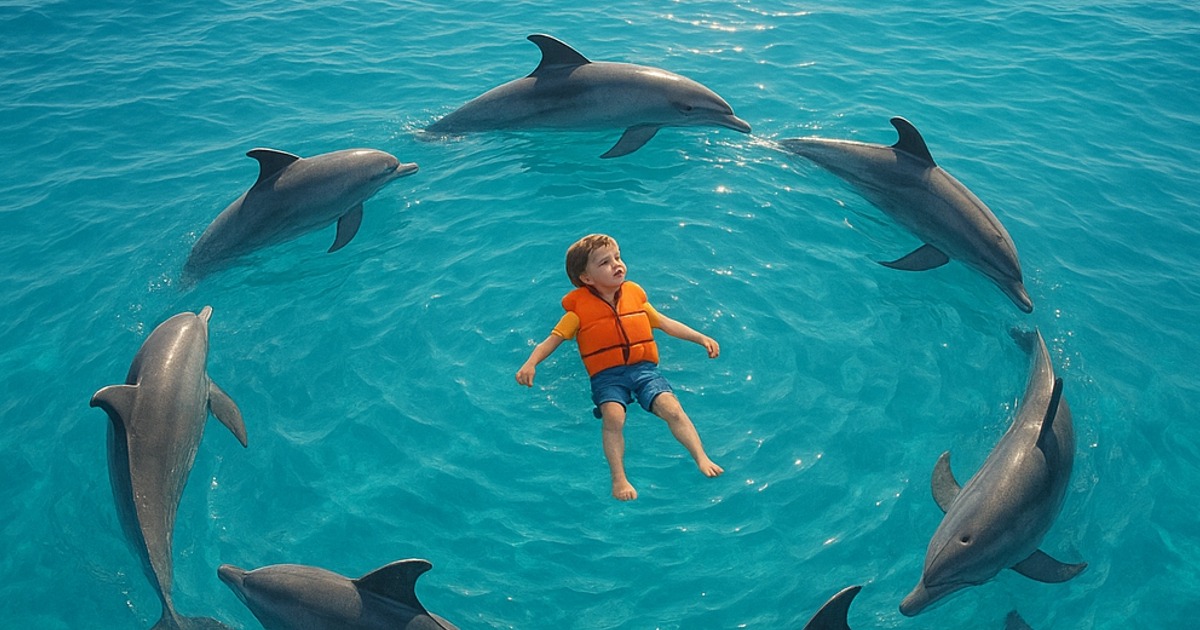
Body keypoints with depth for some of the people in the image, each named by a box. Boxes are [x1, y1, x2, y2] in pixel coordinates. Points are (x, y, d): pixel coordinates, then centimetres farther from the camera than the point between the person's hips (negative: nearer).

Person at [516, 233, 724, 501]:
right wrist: (530, 363, -17)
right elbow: (553, 339, 0)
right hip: (606, 375, -2)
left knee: (671, 407, -22)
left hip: (644, 368, 3)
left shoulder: (635, 295, 13)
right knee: (613, 415, -31)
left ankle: (702, 458, -19)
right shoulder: (579, 308, 2)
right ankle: (618, 479, -26)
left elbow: (666, 323, 20)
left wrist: (702, 338, 14)